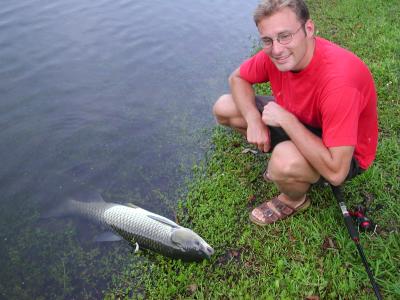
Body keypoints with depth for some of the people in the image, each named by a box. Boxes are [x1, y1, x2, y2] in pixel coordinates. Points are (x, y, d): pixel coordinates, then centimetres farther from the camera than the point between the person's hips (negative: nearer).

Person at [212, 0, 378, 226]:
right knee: (224, 108, -3)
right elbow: (237, 78, 1)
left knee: (285, 161, -39)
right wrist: (253, 119, -18)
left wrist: (285, 118, -35)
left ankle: (295, 200, -1)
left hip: (344, 155, -6)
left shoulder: (339, 78, -39)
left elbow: (336, 173, -40)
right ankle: (281, 159, 11)